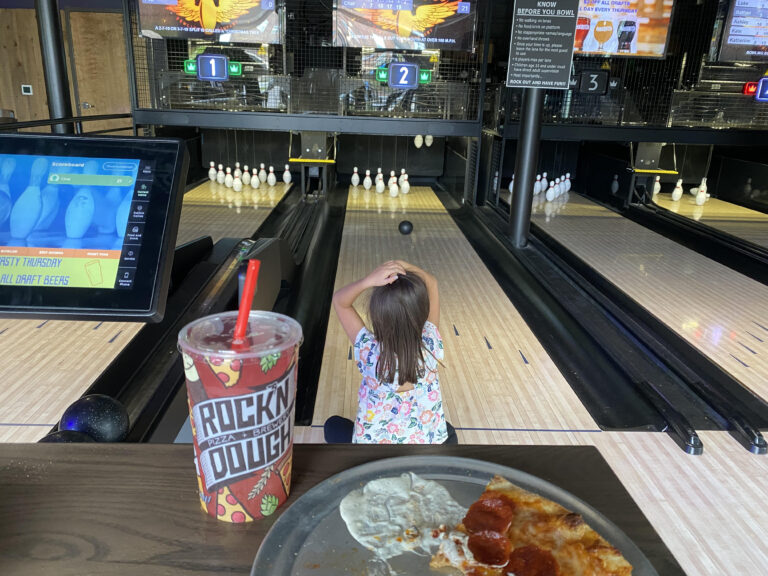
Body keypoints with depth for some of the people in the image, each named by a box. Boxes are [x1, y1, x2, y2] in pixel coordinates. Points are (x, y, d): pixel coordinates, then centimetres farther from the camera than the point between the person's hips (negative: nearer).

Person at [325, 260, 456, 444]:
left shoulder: (370, 352, -27)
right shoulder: (431, 345, -22)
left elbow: (339, 301, -16)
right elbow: (432, 285, -10)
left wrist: (369, 280, -35)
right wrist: (405, 266, -29)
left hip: (374, 440, -2)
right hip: (430, 440, 2)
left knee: (333, 425, 30)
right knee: (448, 432, 39)